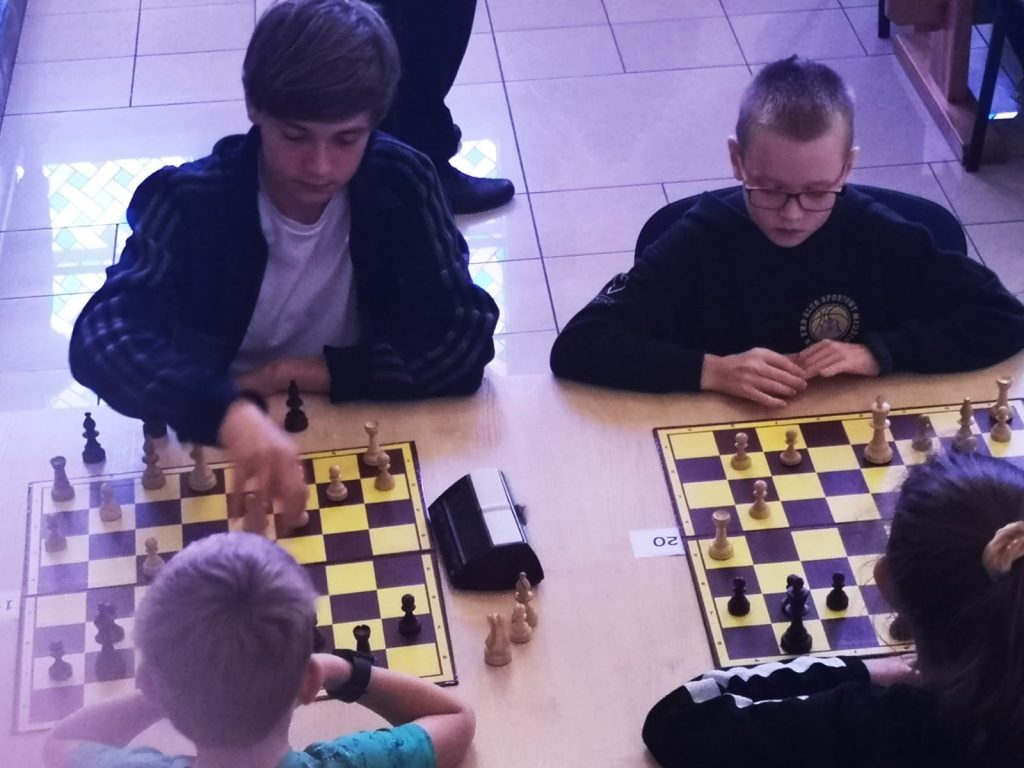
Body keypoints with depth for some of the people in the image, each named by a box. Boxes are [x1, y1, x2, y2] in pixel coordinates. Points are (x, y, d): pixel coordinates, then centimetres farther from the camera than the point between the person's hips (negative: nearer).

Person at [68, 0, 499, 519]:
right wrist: (229, 413, -46)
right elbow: (101, 336, -30)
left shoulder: (401, 187, -11)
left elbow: (464, 341, -12)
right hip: (215, 448, -1)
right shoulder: (188, 202, -16)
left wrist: (312, 372, -18)